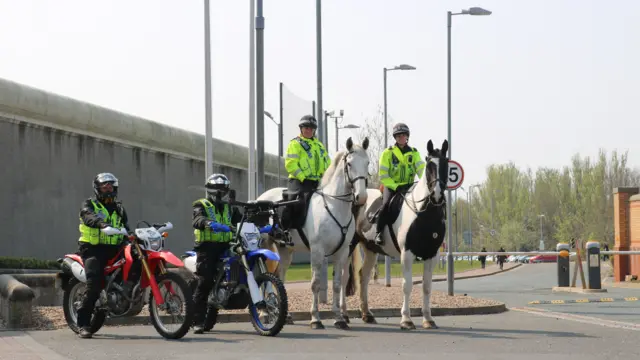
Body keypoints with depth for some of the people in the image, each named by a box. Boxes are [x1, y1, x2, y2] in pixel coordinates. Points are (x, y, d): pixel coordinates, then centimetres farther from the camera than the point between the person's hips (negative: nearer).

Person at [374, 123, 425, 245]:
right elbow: (382, 175, -5)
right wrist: (395, 186, -17)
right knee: (386, 204, -29)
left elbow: (421, 169, -6)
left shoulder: (414, 153, 7)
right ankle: (379, 232, -21)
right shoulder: (388, 153, 0)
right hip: (391, 185, -2)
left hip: (408, 186, 3)